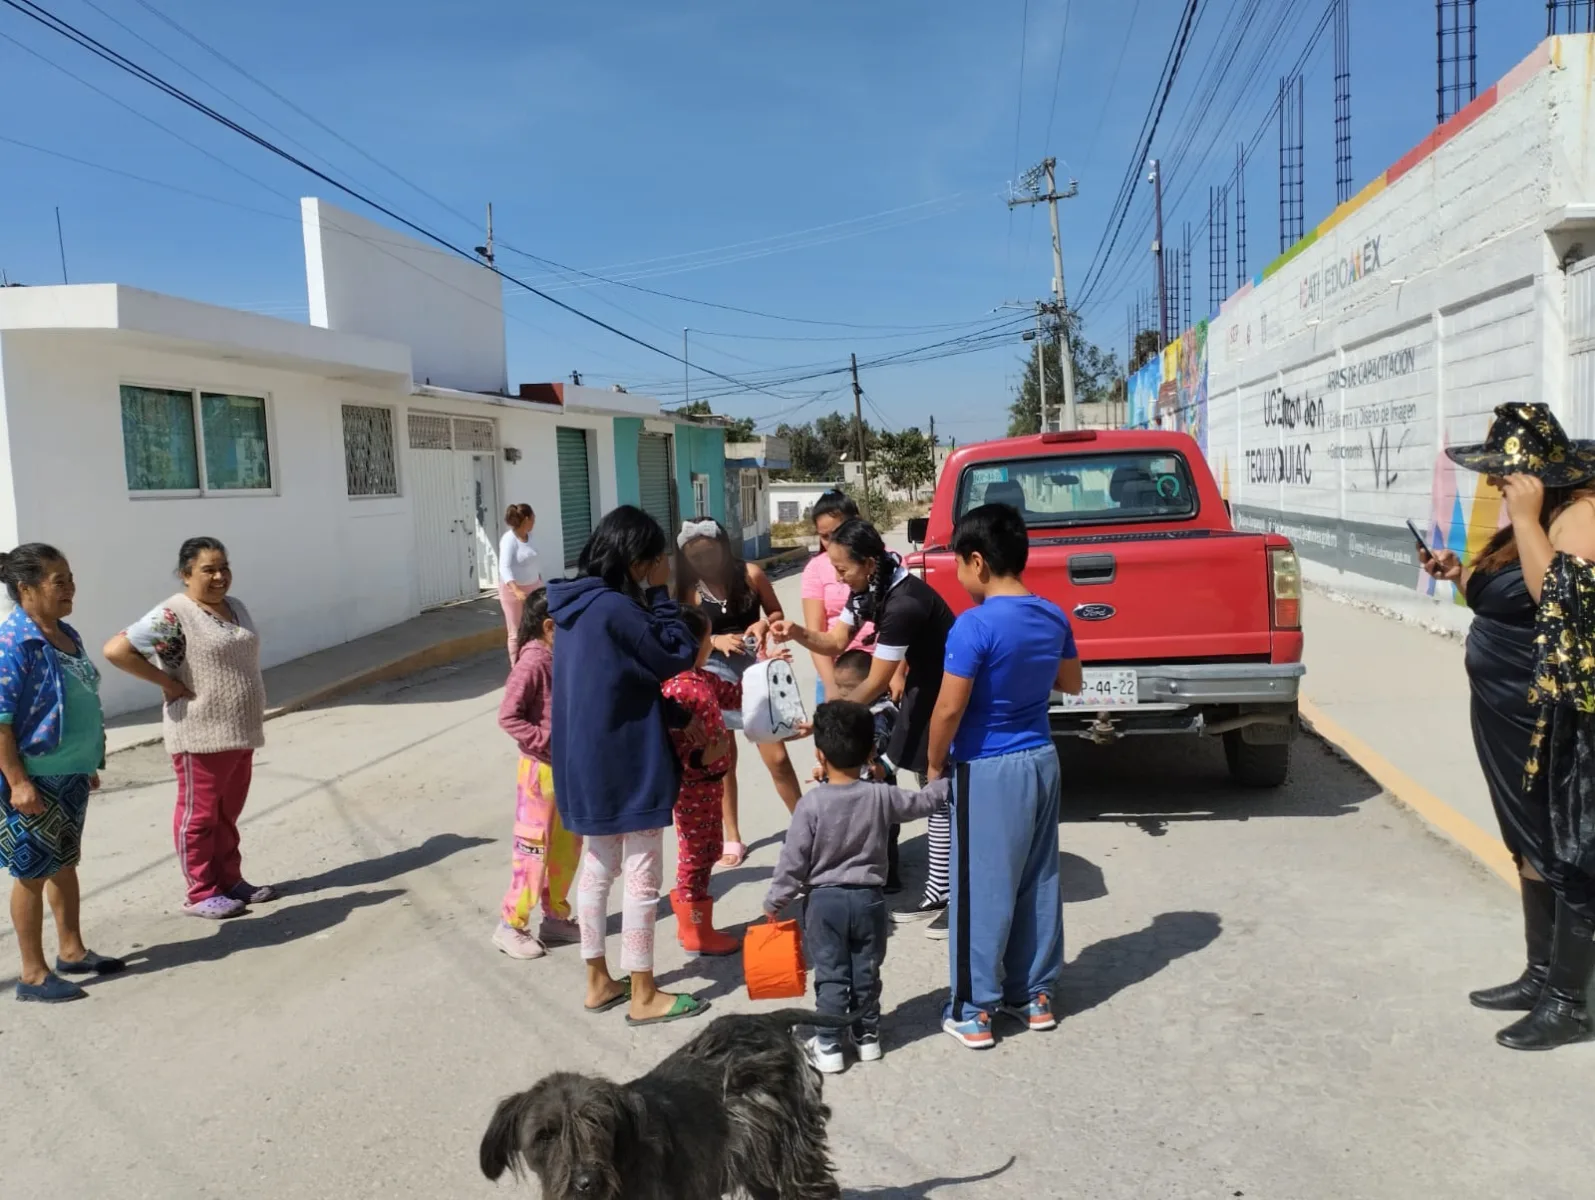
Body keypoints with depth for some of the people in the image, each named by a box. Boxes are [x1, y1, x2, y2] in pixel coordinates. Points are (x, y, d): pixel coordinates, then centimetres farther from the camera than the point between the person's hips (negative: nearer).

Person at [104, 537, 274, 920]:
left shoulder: (236, 607, 10)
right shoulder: (173, 615, -15)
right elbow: (116, 649, -22)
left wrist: (252, 719, 13)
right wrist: (168, 683, -18)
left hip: (241, 731, 8)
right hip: (201, 735, -8)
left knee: (228, 812, 17)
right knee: (199, 815, 4)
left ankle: (230, 880, 27)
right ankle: (202, 894, 13)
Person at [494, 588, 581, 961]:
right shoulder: (532, 663, -19)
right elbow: (507, 716, -22)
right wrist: (548, 742, -23)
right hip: (541, 770, -8)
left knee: (568, 846, 16)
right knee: (533, 849, 1)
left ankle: (556, 916, 30)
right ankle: (511, 925, 14)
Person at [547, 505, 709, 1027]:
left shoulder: (575, 604, 7)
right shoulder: (616, 609, -22)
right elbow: (679, 655, -14)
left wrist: (677, 717, 10)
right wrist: (660, 592, -9)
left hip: (586, 762, 9)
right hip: (628, 764, -9)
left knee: (598, 869, 17)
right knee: (642, 877, 2)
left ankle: (599, 982, 29)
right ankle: (644, 996, 13)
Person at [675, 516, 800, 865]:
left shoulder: (751, 574, -8)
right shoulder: (690, 589, -7)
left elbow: (777, 614, 4)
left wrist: (763, 625, -17)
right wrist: (717, 641, -22)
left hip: (754, 670, 0)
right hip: (714, 675, 1)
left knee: (778, 759, -1)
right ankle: (732, 838, 25)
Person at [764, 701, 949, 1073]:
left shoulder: (811, 803, -15)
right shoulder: (881, 796, -8)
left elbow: (793, 860, -11)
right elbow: (922, 802, 9)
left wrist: (774, 902, 0)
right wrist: (947, 785, 28)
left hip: (824, 901, -2)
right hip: (869, 899, 3)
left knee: (830, 976, 7)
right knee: (866, 973, 16)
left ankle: (829, 1046, 11)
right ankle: (868, 1036, 27)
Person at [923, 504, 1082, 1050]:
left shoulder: (974, 626, -20)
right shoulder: (1053, 617, 1)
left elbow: (949, 708, -18)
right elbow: (1071, 683, 16)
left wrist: (935, 765, -4)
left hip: (988, 770, -7)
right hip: (1041, 760, 7)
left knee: (982, 890, 3)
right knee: (1038, 883, 16)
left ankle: (974, 1010, 12)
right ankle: (1035, 995, 27)